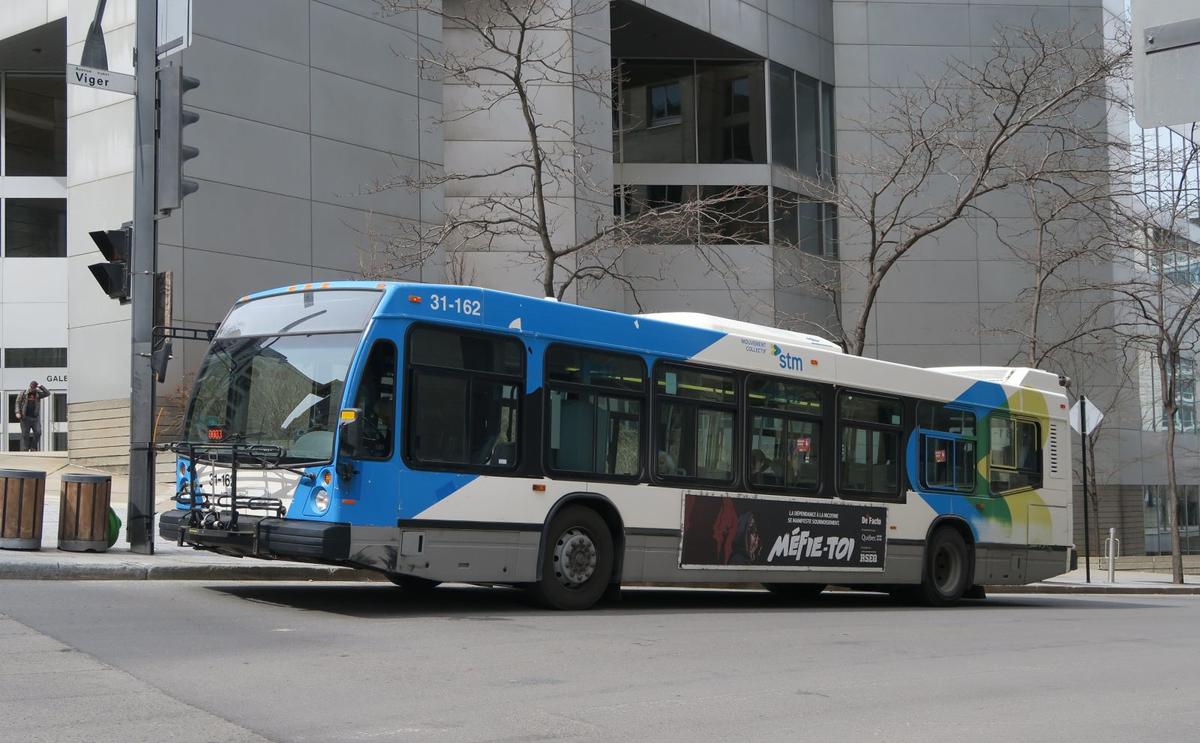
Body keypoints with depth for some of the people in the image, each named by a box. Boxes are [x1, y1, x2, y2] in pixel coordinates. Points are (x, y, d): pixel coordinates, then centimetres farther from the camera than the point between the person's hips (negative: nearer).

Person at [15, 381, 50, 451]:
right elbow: (18, 403, 5)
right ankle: (25, 450, 1)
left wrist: (40, 387, -5)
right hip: (25, 418, -1)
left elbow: (47, 393, 2)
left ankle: (33, 448, 1)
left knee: (38, 433, -11)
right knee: (25, 435, -2)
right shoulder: (22, 393, 7)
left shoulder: (38, 394, 11)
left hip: (35, 417, 1)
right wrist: (17, 412, -9)